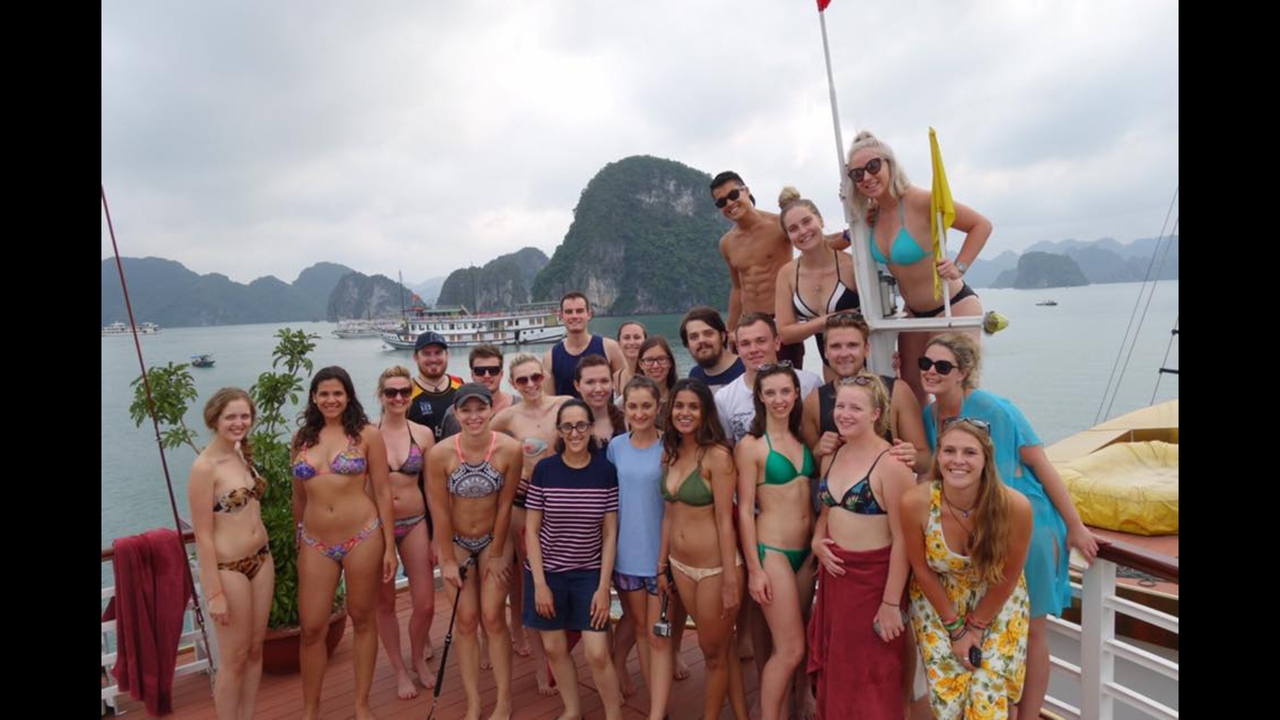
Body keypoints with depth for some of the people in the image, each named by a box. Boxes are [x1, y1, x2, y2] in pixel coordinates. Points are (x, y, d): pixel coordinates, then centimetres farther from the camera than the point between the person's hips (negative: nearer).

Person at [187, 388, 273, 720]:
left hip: (261, 559, 7)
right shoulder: (205, 466, -17)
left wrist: (262, 556, 13)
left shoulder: (243, 453, 5)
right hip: (228, 568, -7)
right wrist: (215, 592, -16)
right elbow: (203, 535, -17)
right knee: (234, 658, 7)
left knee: (255, 648, 17)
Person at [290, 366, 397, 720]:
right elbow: (299, 496, 16)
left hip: (362, 538, -3)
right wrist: (298, 539, 20)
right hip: (315, 544, 3)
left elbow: (382, 492, -4)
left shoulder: (367, 434, -4)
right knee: (312, 628, 8)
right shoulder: (302, 437, 7)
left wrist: (389, 546, -6)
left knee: (363, 620, 11)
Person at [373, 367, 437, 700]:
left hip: (415, 523, 1)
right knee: (385, 603, 13)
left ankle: (419, 659, 33)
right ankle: (400, 669, 34)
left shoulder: (423, 433, -2)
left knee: (425, 604, 4)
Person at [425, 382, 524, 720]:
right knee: (467, 621, 4)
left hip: (494, 539, 0)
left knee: (493, 618, 0)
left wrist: (497, 554, -5)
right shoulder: (440, 453, -23)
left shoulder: (510, 450, -23)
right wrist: (448, 560, -8)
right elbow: (440, 510, -14)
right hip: (455, 540, 0)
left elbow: (505, 505, -13)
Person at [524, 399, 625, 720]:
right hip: (547, 571, 1)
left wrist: (604, 586, -8)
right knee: (554, 647, 14)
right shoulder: (544, 470, -10)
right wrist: (539, 583, -9)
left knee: (598, 654, -5)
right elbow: (532, 530, -5)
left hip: (589, 573, -1)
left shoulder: (606, 470, -10)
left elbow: (610, 534, -5)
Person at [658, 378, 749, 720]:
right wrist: (662, 564, 11)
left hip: (715, 567, -6)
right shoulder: (670, 453, 3)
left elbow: (725, 520, -18)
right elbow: (669, 513, 9)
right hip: (680, 566, 6)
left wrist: (731, 579, -17)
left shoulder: (718, 455, -17)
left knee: (713, 651, 12)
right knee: (722, 646, 19)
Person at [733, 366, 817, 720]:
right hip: (772, 551, -6)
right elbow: (744, 510, -11)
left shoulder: (802, 439, 7)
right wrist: (754, 568, -13)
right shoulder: (750, 445, -11)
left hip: (806, 550, 6)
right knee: (790, 649, -3)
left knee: (793, 643, 16)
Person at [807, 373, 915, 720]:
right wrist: (817, 542, -2)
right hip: (834, 574, 7)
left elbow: (902, 539, -18)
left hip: (874, 578, -7)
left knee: (871, 678, 8)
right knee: (836, 671, 20)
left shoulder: (890, 464, -17)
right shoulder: (832, 457, 5)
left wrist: (891, 603, -18)